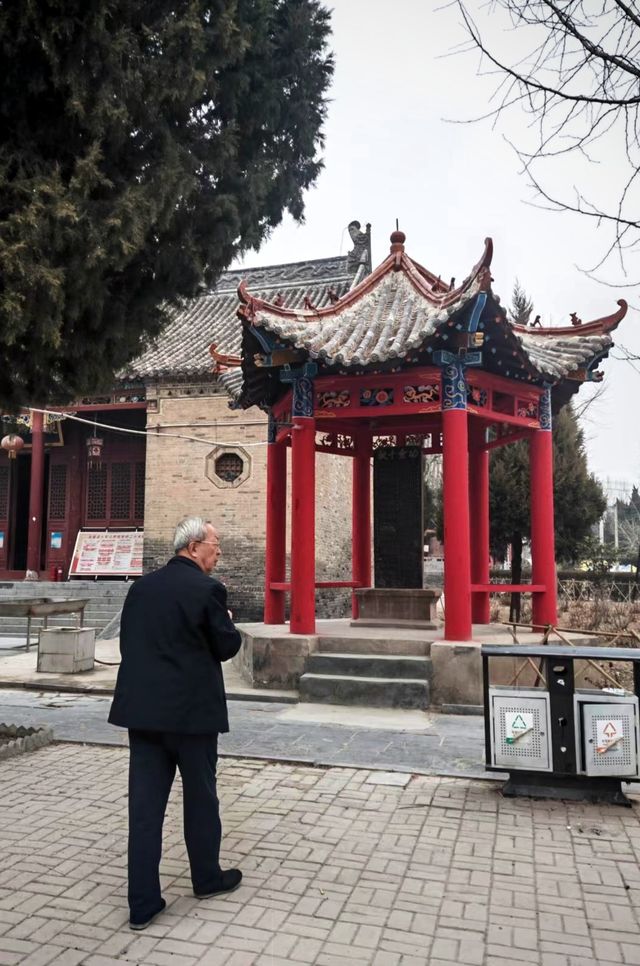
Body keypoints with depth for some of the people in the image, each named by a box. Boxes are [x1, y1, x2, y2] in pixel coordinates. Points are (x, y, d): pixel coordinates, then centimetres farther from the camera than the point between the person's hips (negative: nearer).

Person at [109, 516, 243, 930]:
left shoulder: (142, 586, 6)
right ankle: (207, 877, 33)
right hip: (191, 709, -5)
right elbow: (227, 647, -7)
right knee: (200, 796, 14)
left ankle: (143, 903, 15)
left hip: (141, 709, 5)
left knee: (145, 803, 8)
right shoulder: (207, 589, -13)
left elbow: (128, 643, 11)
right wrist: (228, 624, 12)